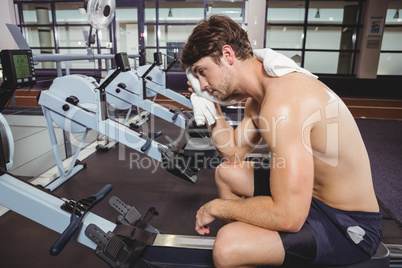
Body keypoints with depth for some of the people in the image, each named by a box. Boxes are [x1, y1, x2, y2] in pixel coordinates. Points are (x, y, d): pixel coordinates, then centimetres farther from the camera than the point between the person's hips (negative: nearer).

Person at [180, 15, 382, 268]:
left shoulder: (282, 104, -31)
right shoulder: (259, 96, 0)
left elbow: (289, 217, -32)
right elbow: (235, 154, 10)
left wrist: (218, 206, -17)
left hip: (348, 225, -9)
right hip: (309, 193, 9)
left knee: (227, 247, -31)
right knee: (226, 173, 17)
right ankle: (241, 246, 31)